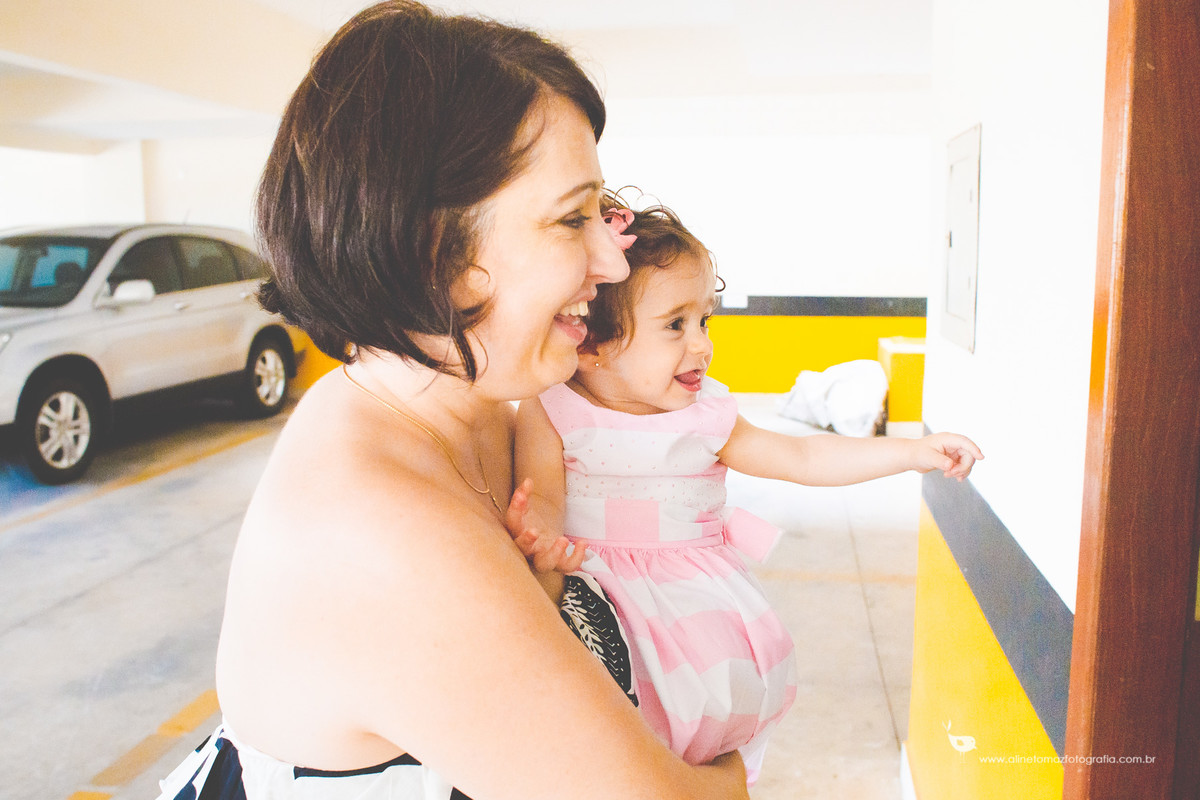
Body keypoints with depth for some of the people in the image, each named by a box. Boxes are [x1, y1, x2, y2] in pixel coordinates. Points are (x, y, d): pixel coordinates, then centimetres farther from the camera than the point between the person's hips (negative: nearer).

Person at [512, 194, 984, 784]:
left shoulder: (705, 418, 6)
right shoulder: (549, 415, -5)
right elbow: (545, 500, -11)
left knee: (739, 676, -14)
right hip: (592, 582, -3)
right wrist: (541, 535, -36)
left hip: (694, 590, 4)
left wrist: (913, 452, 6)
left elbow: (800, 458, 9)